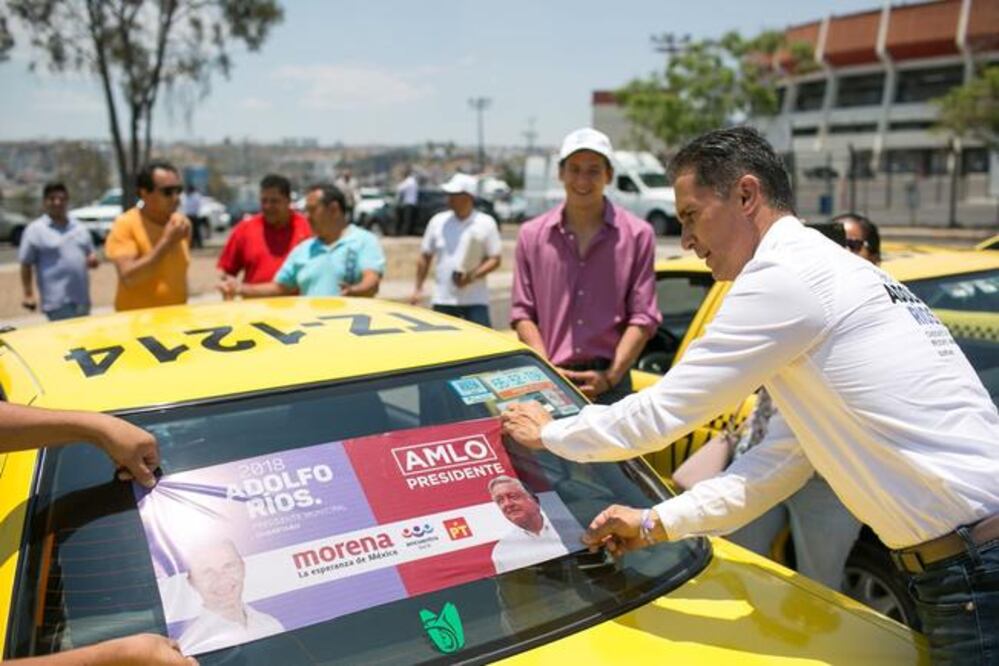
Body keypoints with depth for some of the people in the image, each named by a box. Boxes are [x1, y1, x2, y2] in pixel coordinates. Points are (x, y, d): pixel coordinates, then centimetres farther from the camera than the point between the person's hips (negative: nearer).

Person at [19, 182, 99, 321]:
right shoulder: (35, 230, -2)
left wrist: (93, 259, -3)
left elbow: (91, 255, 22)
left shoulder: (80, 228, 13)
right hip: (57, 302, -6)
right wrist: (28, 295, -8)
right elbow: (26, 265, -2)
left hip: (82, 299, 6)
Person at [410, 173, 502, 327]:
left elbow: (495, 259, -2)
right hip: (443, 300, 3)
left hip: (475, 300, -2)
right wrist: (418, 289, 9)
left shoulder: (486, 223, -2)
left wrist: (472, 275, -18)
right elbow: (425, 257, 12)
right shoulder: (438, 221, 5)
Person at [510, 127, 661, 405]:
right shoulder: (532, 235, 7)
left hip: (609, 381, -1)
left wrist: (611, 375, -9)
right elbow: (522, 312, 7)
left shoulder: (637, 234, 1)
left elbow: (643, 316, 0)